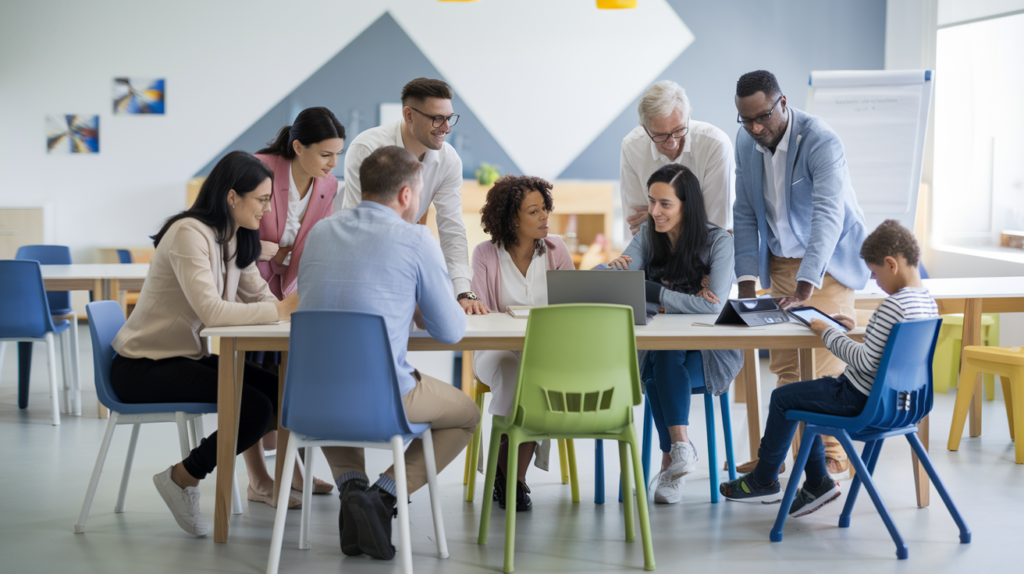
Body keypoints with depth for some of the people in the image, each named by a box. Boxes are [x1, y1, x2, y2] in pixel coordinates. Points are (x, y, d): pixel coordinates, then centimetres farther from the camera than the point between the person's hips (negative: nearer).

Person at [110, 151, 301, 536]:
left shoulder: (235, 238, 9)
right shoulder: (189, 234, -21)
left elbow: (258, 297, 4)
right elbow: (211, 311, -31)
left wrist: (298, 305, -16)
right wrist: (282, 309, -29)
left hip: (189, 357, 9)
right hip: (143, 366, -9)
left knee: (276, 389, -4)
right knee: (255, 407, -22)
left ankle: (260, 480, 13)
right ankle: (183, 479, -4)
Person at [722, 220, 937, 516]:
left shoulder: (894, 305, -27)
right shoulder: (928, 301, 3)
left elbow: (866, 362, -28)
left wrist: (829, 334, -17)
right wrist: (857, 329, 10)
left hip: (860, 397, -10)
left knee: (782, 398, 4)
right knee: (804, 395, 25)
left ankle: (764, 481, 20)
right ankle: (817, 483, 25)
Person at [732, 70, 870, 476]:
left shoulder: (821, 142, -24)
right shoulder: (746, 142, -3)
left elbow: (828, 214, -35)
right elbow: (745, 214, 3)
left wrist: (806, 283, -45)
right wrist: (747, 278, -8)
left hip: (827, 260, -5)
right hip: (780, 260, 5)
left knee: (824, 359, -9)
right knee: (783, 361, 5)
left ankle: (833, 453, 2)